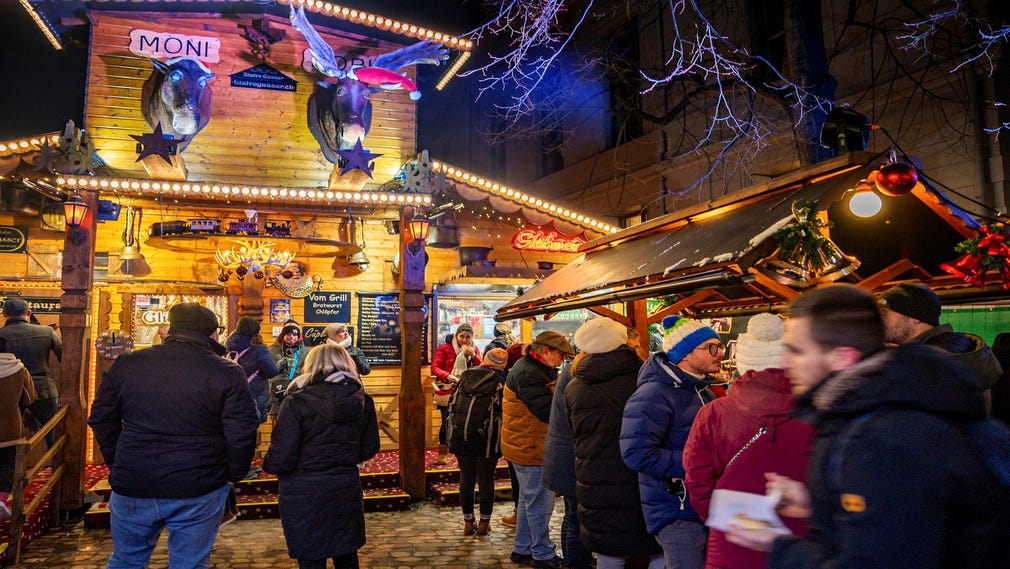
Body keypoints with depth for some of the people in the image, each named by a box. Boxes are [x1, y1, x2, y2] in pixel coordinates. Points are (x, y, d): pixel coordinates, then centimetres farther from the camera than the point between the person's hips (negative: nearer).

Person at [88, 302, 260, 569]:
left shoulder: (126, 364, 0)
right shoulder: (227, 372, -11)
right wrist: (234, 474, 4)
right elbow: (242, 434, -12)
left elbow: (100, 419, 9)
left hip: (132, 487, 3)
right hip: (199, 490, -2)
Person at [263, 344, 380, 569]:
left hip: (304, 496, -4)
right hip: (347, 490, 4)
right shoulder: (362, 401, -1)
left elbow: (280, 459, -16)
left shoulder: (297, 402, -14)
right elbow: (369, 449, 6)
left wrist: (268, 465, 6)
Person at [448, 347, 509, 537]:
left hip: (461, 436, 3)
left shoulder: (466, 375, 4)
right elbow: (505, 409, -7)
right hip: (487, 440, -3)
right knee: (486, 480, 8)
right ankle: (484, 523, 16)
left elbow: (454, 402, 10)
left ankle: (468, 522, 20)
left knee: (466, 479, 11)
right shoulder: (501, 381, -8)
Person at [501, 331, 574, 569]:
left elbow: (550, 400, 10)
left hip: (526, 447, 11)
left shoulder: (538, 369, 12)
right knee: (540, 502, 1)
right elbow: (549, 411, -28)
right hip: (532, 449, -11)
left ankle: (521, 549, 32)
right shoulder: (527, 374, -23)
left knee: (529, 500, 20)